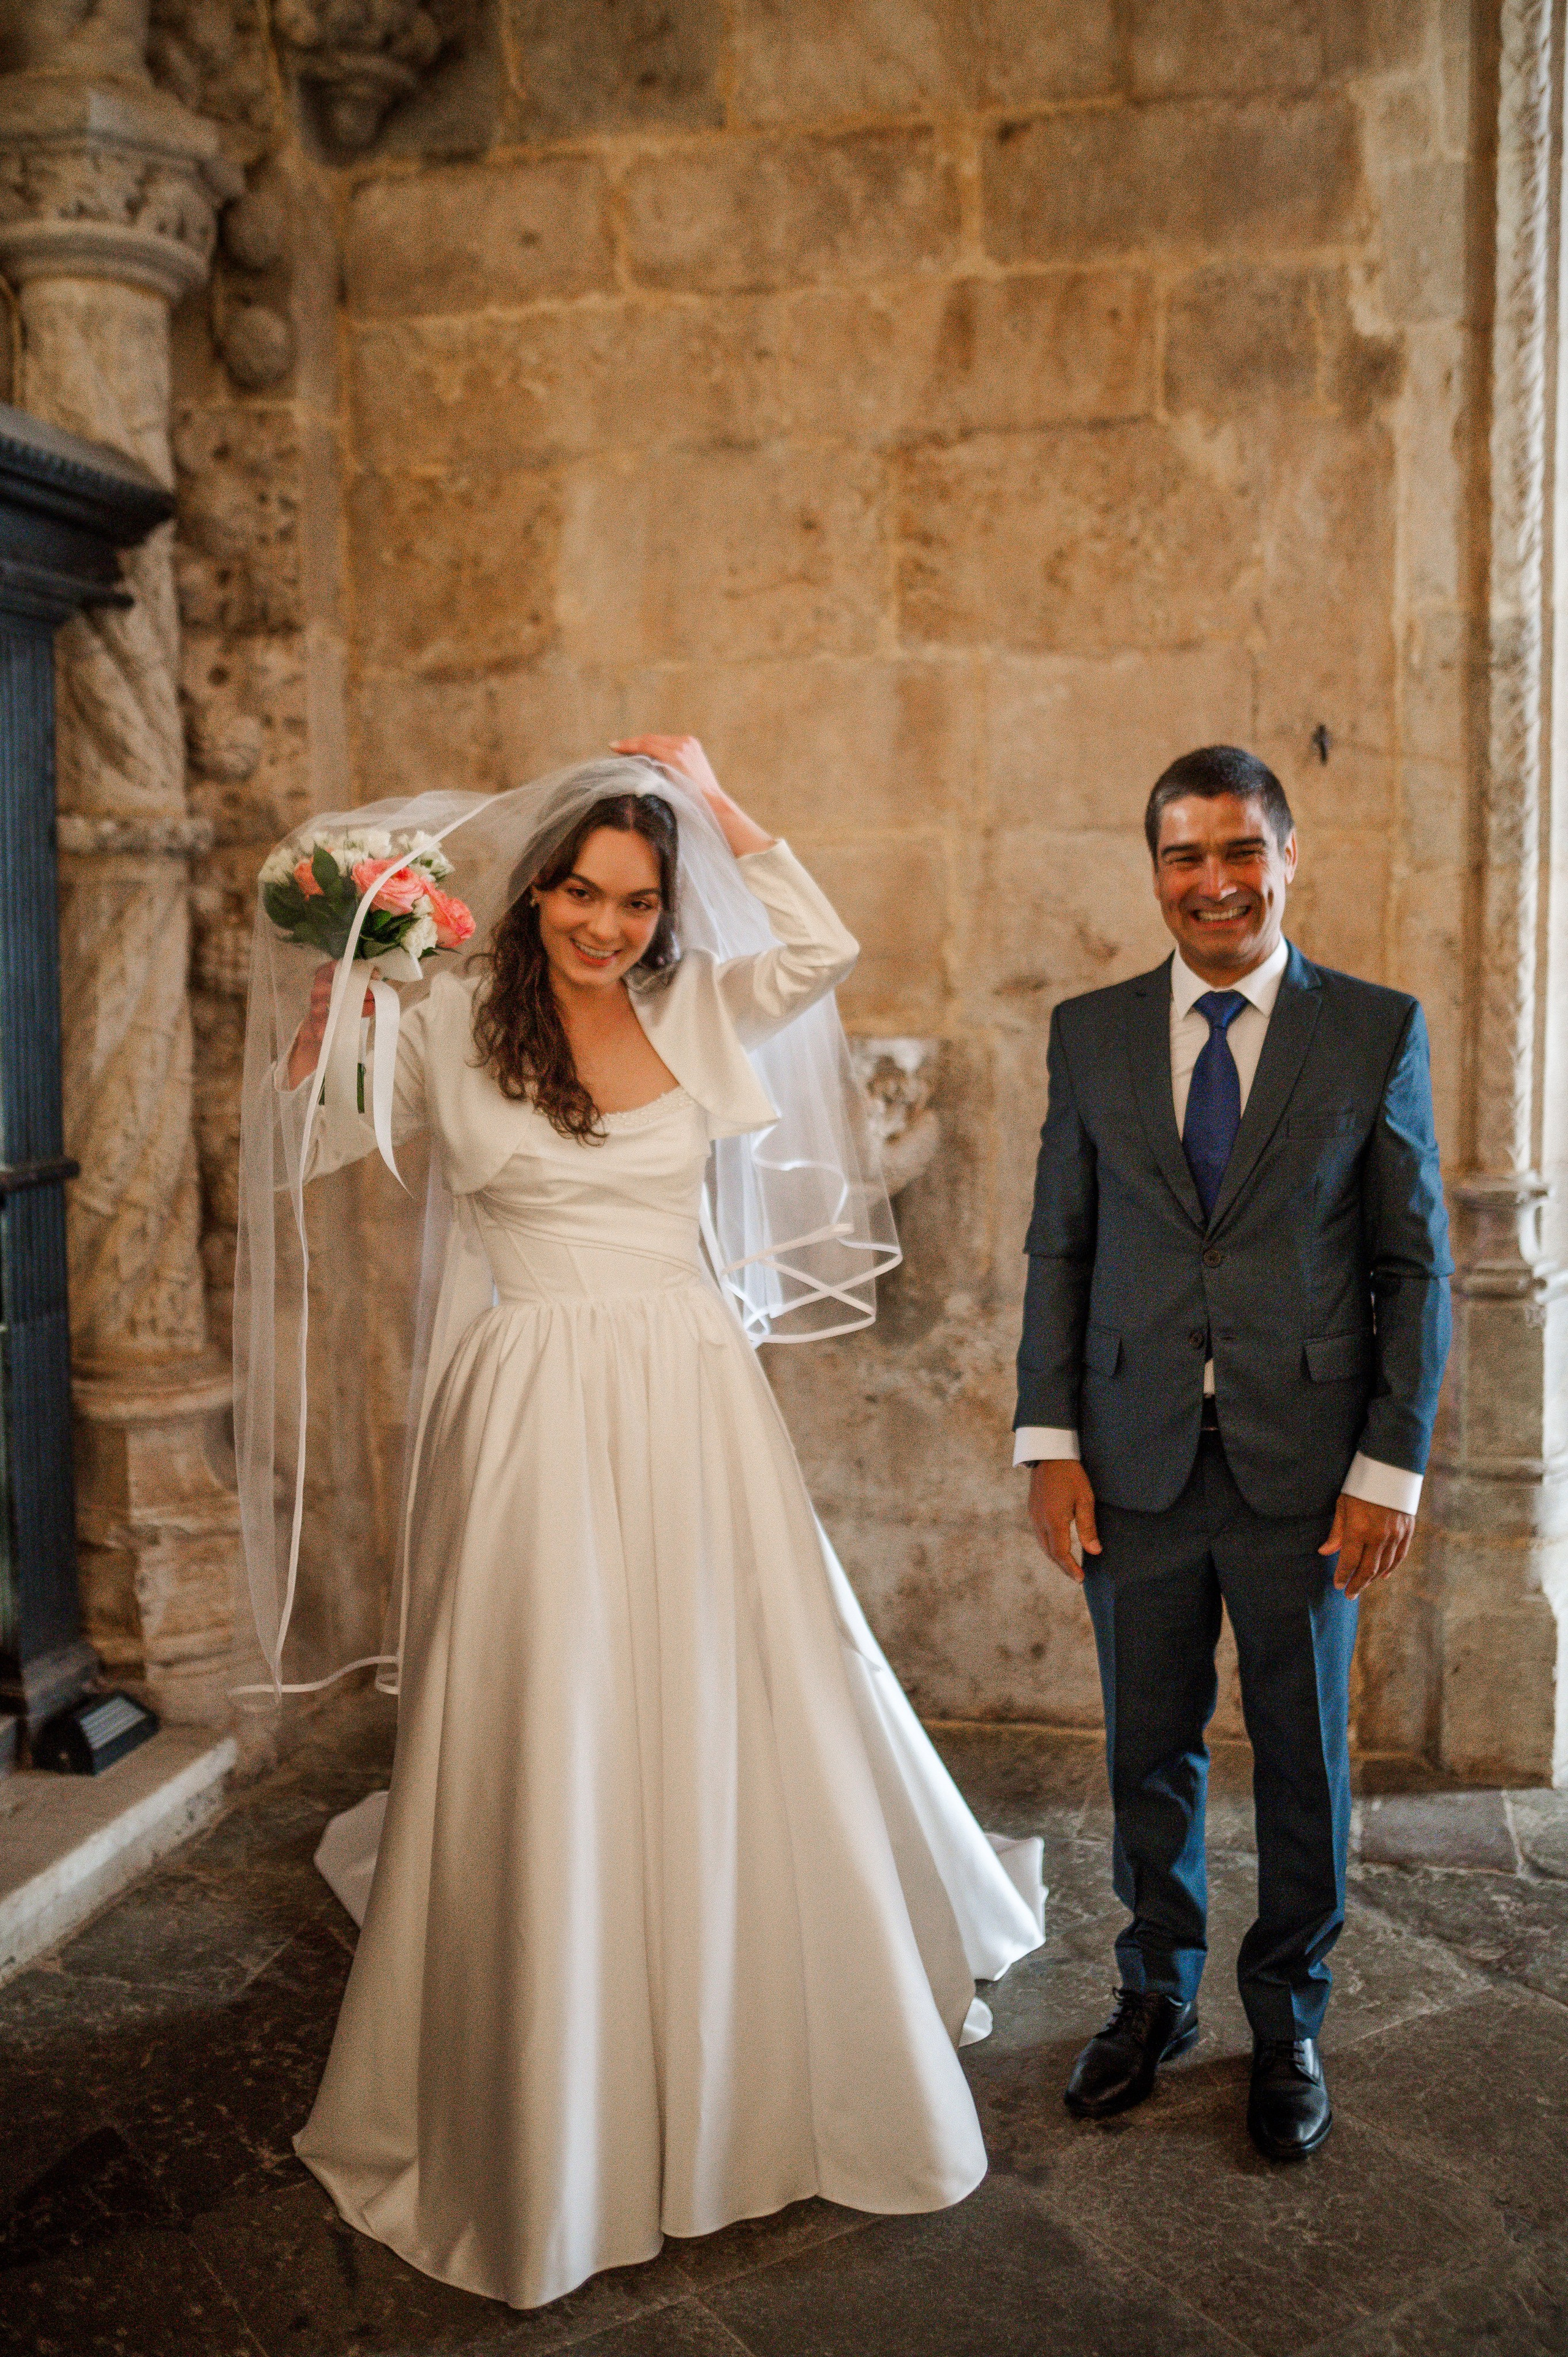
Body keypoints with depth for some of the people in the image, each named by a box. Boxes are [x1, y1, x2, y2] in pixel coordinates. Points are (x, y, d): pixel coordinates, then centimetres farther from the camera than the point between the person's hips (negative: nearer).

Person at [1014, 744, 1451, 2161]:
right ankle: (1158, 1999, 36)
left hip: (1305, 1468, -1)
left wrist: (1391, 1467, -6)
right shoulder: (1091, 1034, 5)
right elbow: (1059, 1249, 6)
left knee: (1304, 1760, 12)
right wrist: (1050, 1444, 0)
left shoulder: (1377, 1030, 0)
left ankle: (1288, 2029, 34)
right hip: (1137, 1464, 2)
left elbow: (1415, 1263, -1)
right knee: (1149, 1750, 14)